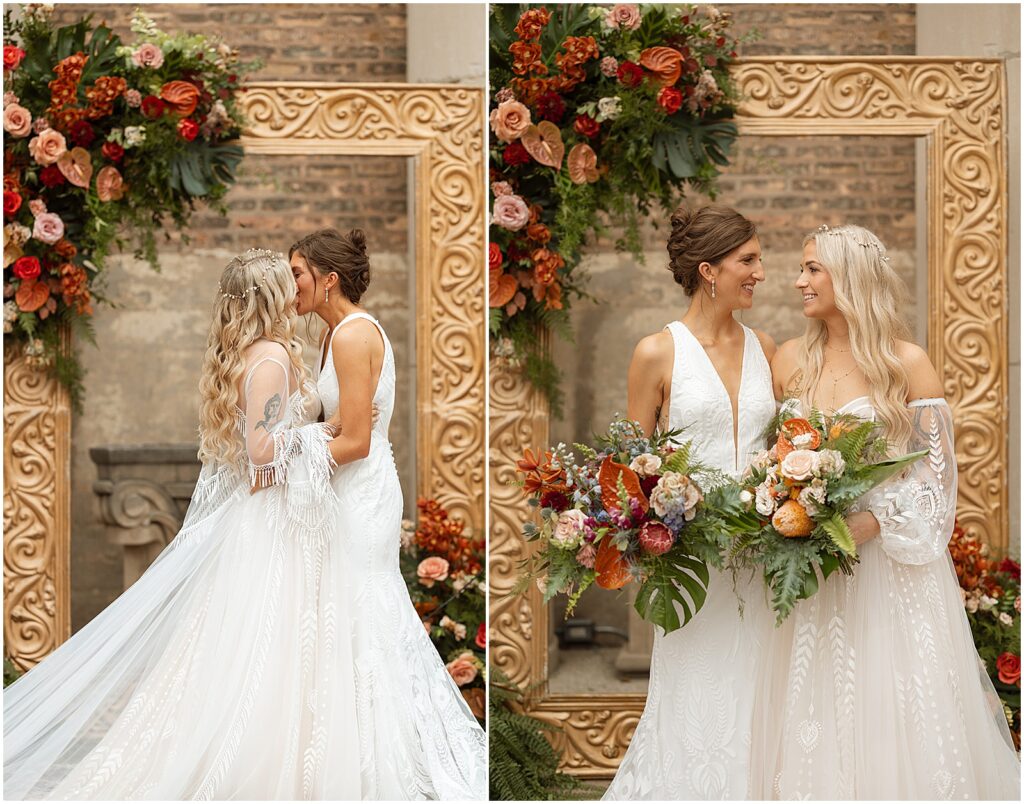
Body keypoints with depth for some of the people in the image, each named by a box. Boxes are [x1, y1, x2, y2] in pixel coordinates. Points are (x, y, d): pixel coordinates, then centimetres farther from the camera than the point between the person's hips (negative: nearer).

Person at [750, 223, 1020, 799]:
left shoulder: (907, 363, -4)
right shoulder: (791, 360, 8)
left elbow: (937, 473, -7)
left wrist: (870, 524, -19)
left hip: (887, 560, -3)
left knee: (892, 712, -2)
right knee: (816, 720, 4)